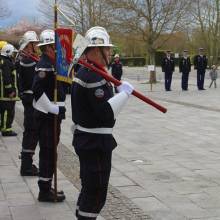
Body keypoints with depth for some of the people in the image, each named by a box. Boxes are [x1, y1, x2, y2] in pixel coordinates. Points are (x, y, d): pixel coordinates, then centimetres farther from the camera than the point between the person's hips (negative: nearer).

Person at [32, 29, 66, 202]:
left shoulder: (52, 63, 14)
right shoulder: (45, 66, -17)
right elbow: (38, 91, -27)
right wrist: (54, 109, -23)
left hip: (52, 115, 10)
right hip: (48, 116, -10)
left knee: (49, 152, 15)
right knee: (48, 152, -4)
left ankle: (46, 187, 25)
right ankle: (45, 191, 4)